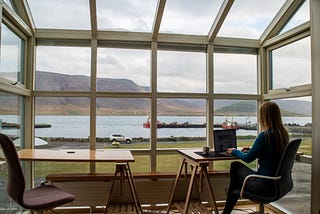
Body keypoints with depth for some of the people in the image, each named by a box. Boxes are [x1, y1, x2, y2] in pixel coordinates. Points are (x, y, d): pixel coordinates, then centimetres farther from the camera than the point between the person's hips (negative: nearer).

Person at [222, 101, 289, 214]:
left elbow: (248, 158, -12)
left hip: (265, 185, -8)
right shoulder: (284, 134, 3)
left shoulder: (265, 135, -22)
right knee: (236, 165, 17)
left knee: (236, 166, 11)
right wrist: (250, 150, 19)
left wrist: (235, 151, 5)